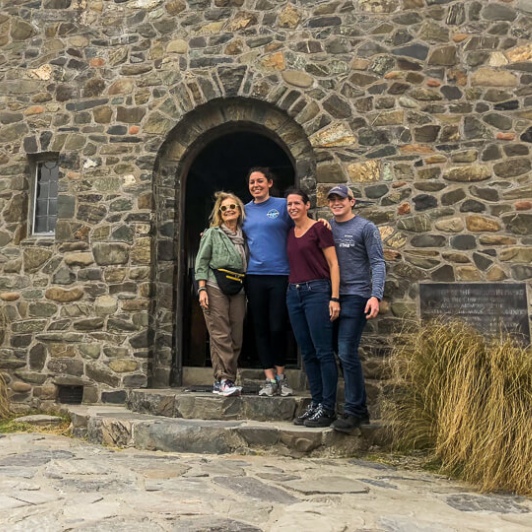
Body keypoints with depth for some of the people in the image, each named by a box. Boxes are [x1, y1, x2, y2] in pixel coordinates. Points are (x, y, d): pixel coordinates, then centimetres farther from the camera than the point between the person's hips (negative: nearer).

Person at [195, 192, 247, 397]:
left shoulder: (243, 236, 15)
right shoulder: (212, 233, 5)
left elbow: (246, 265, 16)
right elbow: (201, 263, 0)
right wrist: (202, 289, -10)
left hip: (237, 290, 4)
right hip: (215, 288, -4)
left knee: (236, 338, 2)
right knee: (220, 336, -8)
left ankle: (226, 380, 9)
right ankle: (223, 380, -6)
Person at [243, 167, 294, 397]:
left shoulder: (282, 205, 3)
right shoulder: (244, 210, 13)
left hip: (280, 274, -3)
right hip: (254, 275, 3)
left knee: (277, 327, 0)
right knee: (260, 328, 6)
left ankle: (281, 375, 21)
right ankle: (269, 379, 16)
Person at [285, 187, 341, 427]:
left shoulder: (319, 228, -3)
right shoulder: (290, 234, 15)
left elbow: (333, 264, -6)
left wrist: (334, 298, -13)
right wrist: (291, 289, 8)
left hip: (316, 291, -7)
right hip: (293, 293, 7)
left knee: (323, 352, -5)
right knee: (307, 353, 9)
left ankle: (328, 408, 2)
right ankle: (315, 402, 17)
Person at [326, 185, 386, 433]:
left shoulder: (366, 228, -2)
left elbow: (378, 264, -7)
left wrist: (376, 295, -19)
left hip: (356, 297, -5)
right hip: (333, 297, 6)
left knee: (347, 353, -10)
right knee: (344, 354, 10)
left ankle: (353, 411, 1)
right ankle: (360, 408, 22)